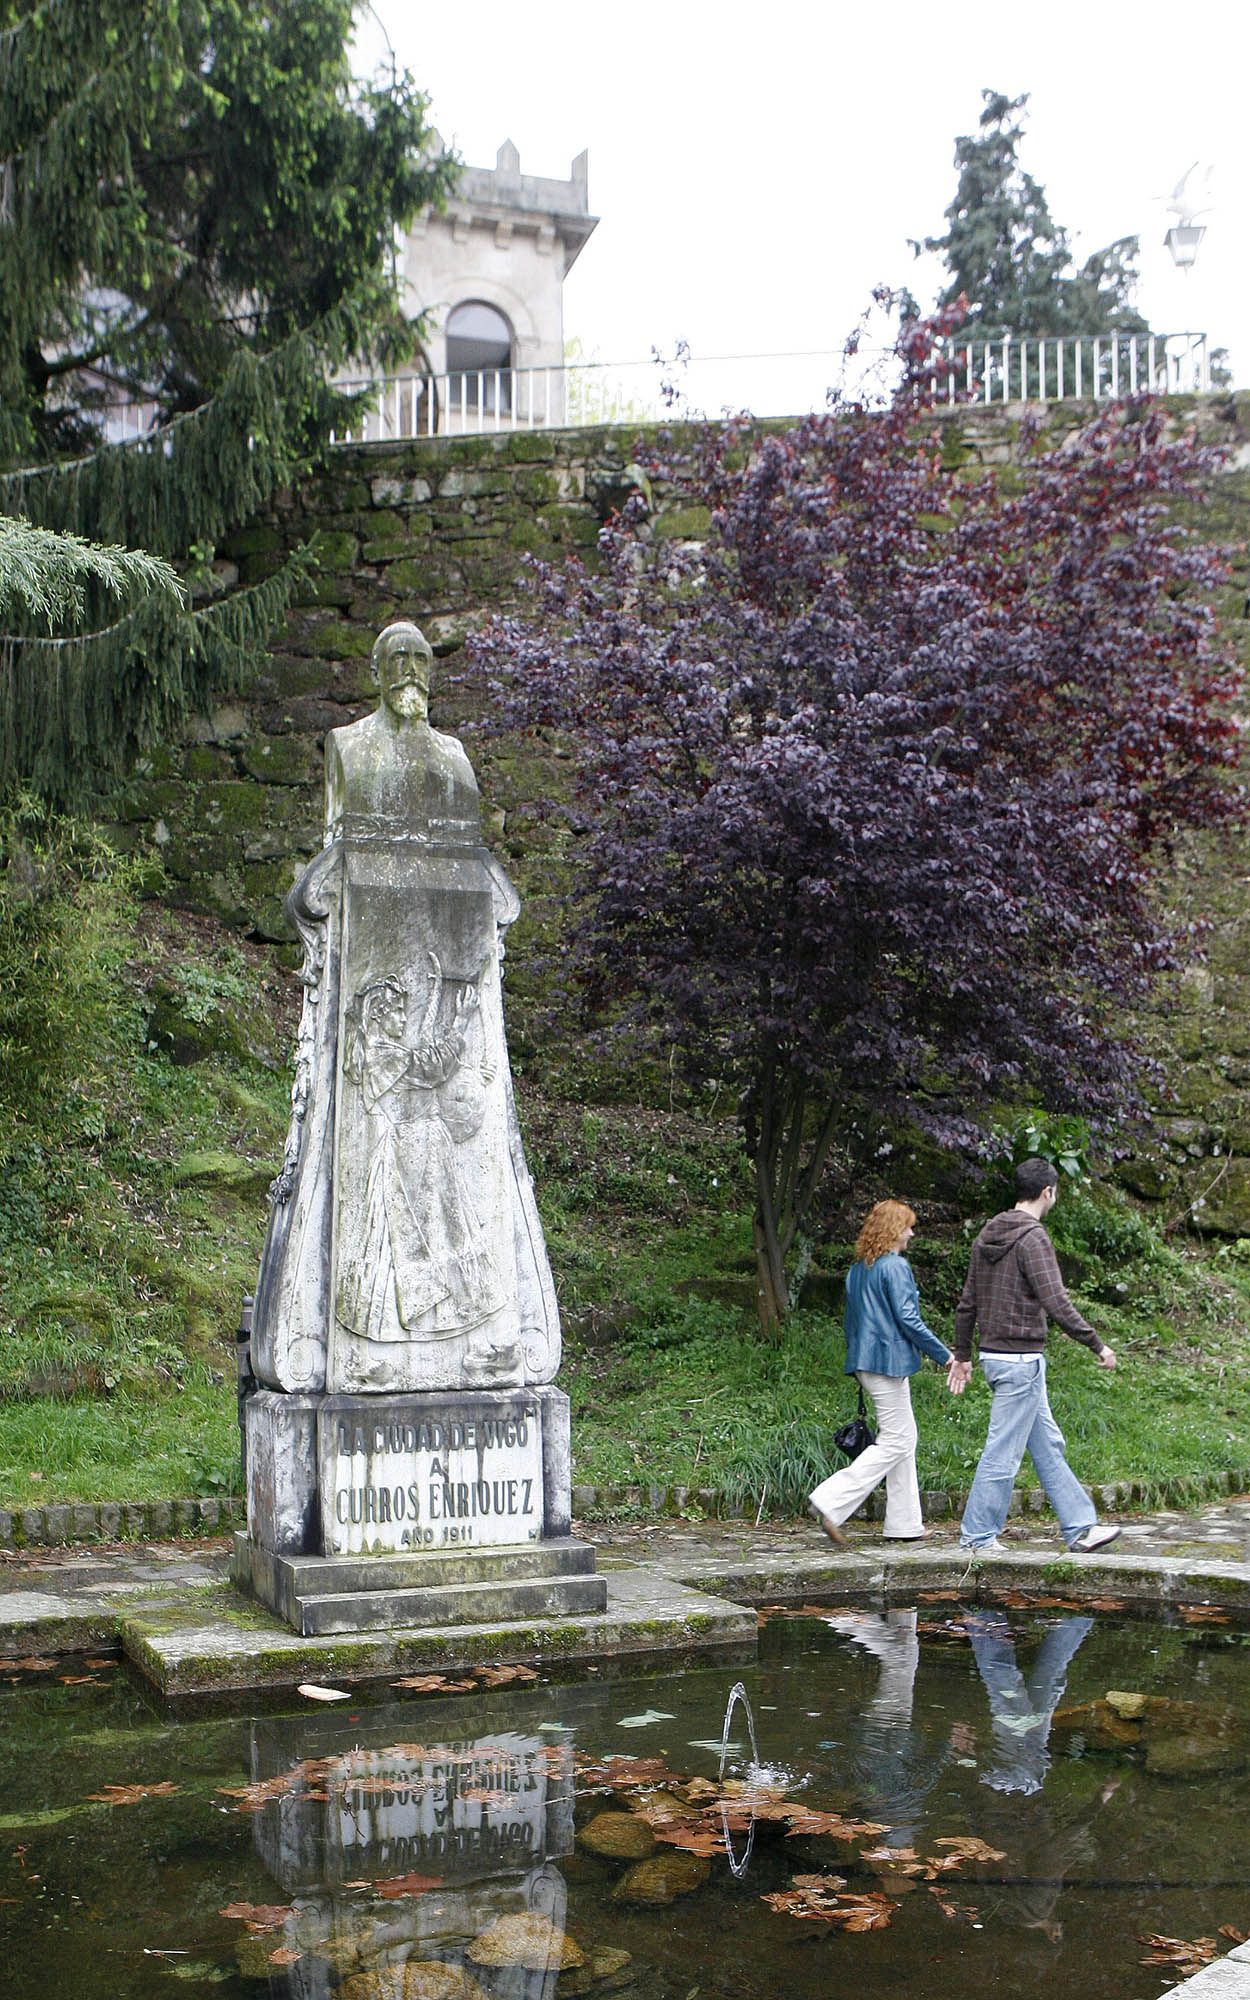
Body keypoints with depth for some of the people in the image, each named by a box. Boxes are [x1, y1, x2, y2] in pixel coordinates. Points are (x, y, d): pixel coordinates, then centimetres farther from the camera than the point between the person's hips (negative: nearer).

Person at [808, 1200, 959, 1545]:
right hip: (889, 1361, -9)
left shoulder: (857, 1269, 13)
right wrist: (944, 1355, -7)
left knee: (904, 1439, 14)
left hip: (865, 1362, 9)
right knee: (895, 1442, -5)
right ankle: (830, 1502, -13)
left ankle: (905, 1524, 15)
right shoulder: (895, 1266, -13)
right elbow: (907, 1319, -16)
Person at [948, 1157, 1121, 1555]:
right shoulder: (1033, 1238, -16)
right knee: (1003, 1452, -2)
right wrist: (1097, 1345, -11)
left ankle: (1080, 1528, 21)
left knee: (1047, 1445, 15)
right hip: (1021, 1359, -10)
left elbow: (966, 1303, 15)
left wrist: (963, 1355, 21)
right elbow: (1057, 1305, -21)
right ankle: (978, 1536, 5)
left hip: (994, 1355, 10)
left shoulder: (987, 1234, 11)